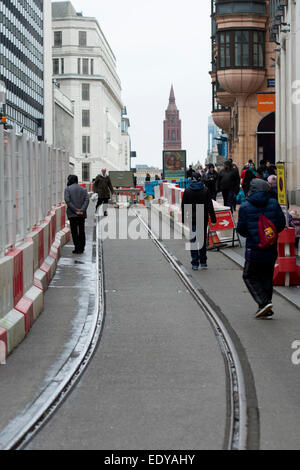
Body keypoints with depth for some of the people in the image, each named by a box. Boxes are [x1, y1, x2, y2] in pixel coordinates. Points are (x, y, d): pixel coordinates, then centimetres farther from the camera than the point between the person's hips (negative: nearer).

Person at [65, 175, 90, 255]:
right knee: (81, 230, 11)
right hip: (82, 214, 3)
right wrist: (82, 210, -10)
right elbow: (87, 200, -2)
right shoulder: (83, 189, 10)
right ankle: (82, 248, 14)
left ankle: (77, 248, -6)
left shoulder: (67, 189, 0)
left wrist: (75, 210, -13)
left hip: (72, 214, -3)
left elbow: (67, 200, -11)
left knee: (74, 231, 0)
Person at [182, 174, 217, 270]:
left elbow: (184, 207, 2)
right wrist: (213, 219, 0)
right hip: (203, 219, 1)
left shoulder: (187, 191, -2)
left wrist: (184, 219, 9)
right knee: (203, 240, 12)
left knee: (193, 241, 3)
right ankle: (203, 262, 16)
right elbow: (210, 206, -4)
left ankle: (195, 263, 0)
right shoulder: (205, 190, -3)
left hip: (192, 219, -1)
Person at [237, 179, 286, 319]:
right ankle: (266, 310, 17)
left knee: (249, 276, 10)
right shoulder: (274, 204, -2)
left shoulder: (245, 207, -10)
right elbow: (282, 224, 2)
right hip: (271, 250, 4)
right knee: (267, 277, 15)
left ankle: (264, 302, -8)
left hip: (254, 250, -3)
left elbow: (241, 229, -4)